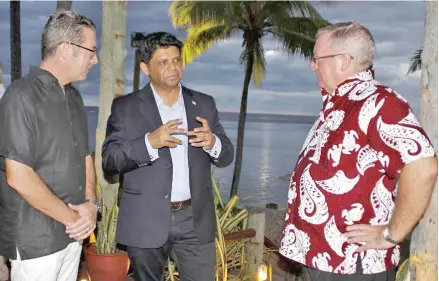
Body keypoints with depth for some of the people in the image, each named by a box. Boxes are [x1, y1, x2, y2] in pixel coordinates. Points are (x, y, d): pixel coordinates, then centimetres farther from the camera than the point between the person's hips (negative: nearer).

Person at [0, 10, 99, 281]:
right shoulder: (22, 96, -15)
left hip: (72, 234, 7)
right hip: (35, 240, -7)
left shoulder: (74, 97, 10)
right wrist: (73, 218, -13)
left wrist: (91, 204, -3)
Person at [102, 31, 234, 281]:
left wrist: (212, 143, -16)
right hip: (146, 221, -1)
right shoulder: (126, 107, -1)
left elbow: (226, 156, 7)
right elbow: (109, 161, -8)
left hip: (195, 219, 2)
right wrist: (149, 142, -24)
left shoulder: (204, 104, 7)